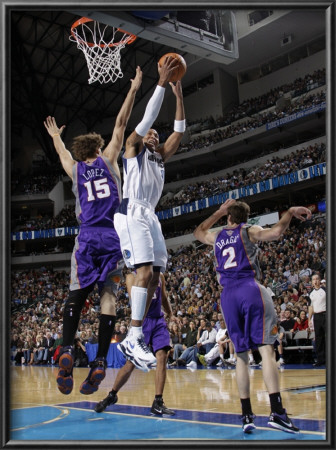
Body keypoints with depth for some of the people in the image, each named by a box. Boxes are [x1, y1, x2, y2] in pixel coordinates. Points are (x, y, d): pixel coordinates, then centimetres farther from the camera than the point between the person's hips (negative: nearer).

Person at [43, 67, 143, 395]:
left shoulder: (74, 169, 15)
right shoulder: (108, 161, 11)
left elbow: (61, 151, 37)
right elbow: (120, 124, 14)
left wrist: (55, 135, 58)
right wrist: (133, 90, 21)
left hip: (87, 238, 1)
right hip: (113, 236, -1)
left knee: (76, 294, 4)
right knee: (108, 295, -3)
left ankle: (67, 350, -15)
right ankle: (100, 361, -11)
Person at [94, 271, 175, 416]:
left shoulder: (159, 276, 12)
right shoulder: (132, 276, -3)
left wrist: (170, 314, 15)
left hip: (159, 321, 4)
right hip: (142, 321, -3)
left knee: (162, 358, -11)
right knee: (131, 363, 0)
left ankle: (158, 403, -6)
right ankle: (112, 395, 22)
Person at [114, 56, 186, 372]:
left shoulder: (160, 156, 27)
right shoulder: (133, 147, 10)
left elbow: (179, 131, 22)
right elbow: (148, 117, -3)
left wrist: (179, 96, 20)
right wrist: (161, 83, -2)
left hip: (150, 216, 8)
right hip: (132, 213, -8)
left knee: (153, 276, 0)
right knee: (145, 271, -21)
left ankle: (135, 337, 2)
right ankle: (133, 339, -24)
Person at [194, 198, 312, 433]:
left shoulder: (217, 236, 20)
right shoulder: (248, 230, 8)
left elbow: (198, 232, 43)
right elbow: (275, 233, -12)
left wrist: (218, 212, 44)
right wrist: (291, 212, 3)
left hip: (228, 295, 4)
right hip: (250, 288, -4)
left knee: (241, 354, 8)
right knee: (266, 348, -9)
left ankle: (247, 415, 5)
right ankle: (276, 411, -18)